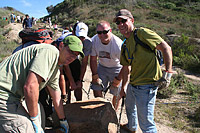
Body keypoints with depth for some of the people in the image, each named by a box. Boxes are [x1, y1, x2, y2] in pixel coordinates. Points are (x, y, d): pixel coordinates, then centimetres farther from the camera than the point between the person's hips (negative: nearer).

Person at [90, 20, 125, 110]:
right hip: (102, 67, 4)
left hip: (116, 69, -3)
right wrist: (95, 76, -5)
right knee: (96, 89, 1)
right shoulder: (94, 41, -19)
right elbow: (93, 60, -5)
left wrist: (118, 79, -14)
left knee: (117, 94, 1)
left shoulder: (118, 44, -31)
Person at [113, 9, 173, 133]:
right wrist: (123, 87, 22)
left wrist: (167, 73, -18)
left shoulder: (142, 33, -13)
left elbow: (166, 48, -14)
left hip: (146, 85, -9)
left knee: (145, 122, -3)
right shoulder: (125, 45, 12)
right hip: (133, 84, 10)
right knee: (129, 106, 32)